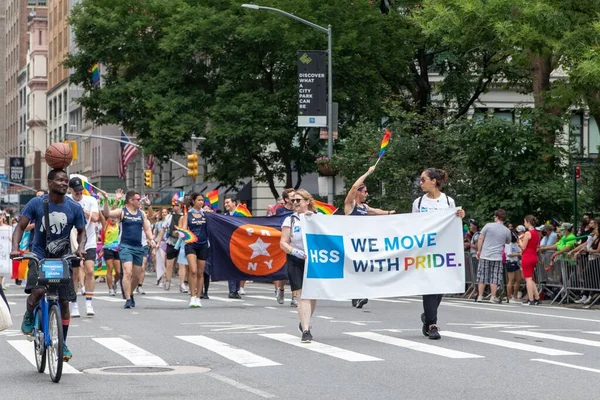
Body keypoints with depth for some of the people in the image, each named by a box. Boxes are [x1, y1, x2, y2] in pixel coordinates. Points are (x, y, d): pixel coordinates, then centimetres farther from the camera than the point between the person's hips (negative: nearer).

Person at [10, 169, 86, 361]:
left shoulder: (74, 208, -3)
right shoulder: (36, 204, -7)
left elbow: (81, 231, 8)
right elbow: (21, 226, -4)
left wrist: (81, 248, -12)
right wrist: (15, 248, -20)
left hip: (63, 258, 2)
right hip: (39, 256, -2)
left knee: (64, 301, 1)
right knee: (38, 290, -28)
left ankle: (63, 343, 17)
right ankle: (29, 316, 5)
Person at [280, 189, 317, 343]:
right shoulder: (290, 220, 4)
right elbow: (283, 243, -1)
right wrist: (296, 252, -17)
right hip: (296, 262, -2)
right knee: (303, 295, -10)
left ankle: (304, 324, 33)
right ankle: (306, 331, -11)